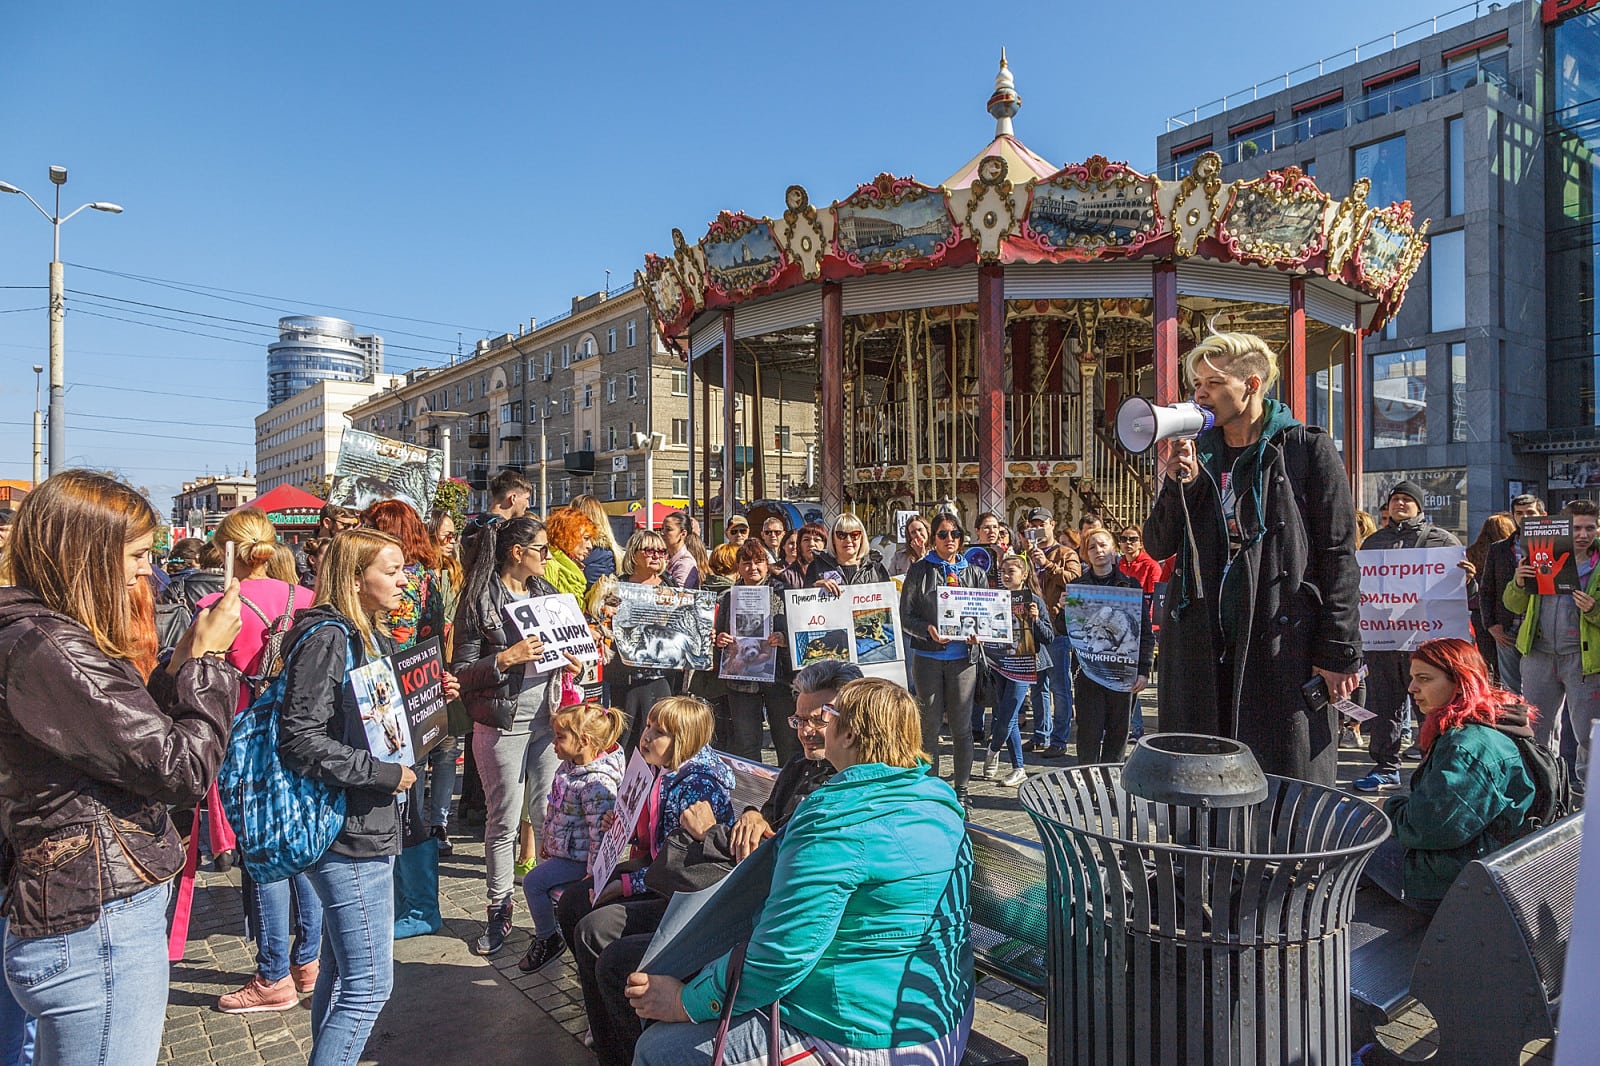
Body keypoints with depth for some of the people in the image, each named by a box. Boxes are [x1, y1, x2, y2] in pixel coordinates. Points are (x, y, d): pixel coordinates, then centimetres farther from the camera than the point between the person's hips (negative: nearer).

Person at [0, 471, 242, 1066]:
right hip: (99, 933, -10)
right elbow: (185, 769, -22)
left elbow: (136, 733, 14)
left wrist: (182, 663, 3)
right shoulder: (48, 649, -21)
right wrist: (207, 658, -12)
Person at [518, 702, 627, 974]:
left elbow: (600, 831, -29)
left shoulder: (597, 782, -30)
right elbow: (553, 806, 16)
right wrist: (546, 840, 22)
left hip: (579, 857, -9)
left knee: (534, 881, -8)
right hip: (562, 848, 9)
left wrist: (593, 873, -26)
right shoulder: (569, 766, 2)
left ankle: (548, 940, 11)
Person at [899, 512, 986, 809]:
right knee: (930, 725, 5)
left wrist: (977, 634, -11)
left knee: (961, 726, 5)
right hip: (927, 657, -1)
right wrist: (928, 629, -19)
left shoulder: (974, 573, 8)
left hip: (963, 658, 1)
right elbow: (905, 615, -2)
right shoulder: (919, 570, 2)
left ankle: (961, 790, 19)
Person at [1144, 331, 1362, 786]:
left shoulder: (1308, 450, -1)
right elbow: (1158, 546, 9)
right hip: (1201, 646, 4)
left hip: (1284, 645, -4)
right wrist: (1177, 485, -7)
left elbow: (1338, 557, -4)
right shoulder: (1196, 454, 11)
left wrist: (1339, 651, -8)